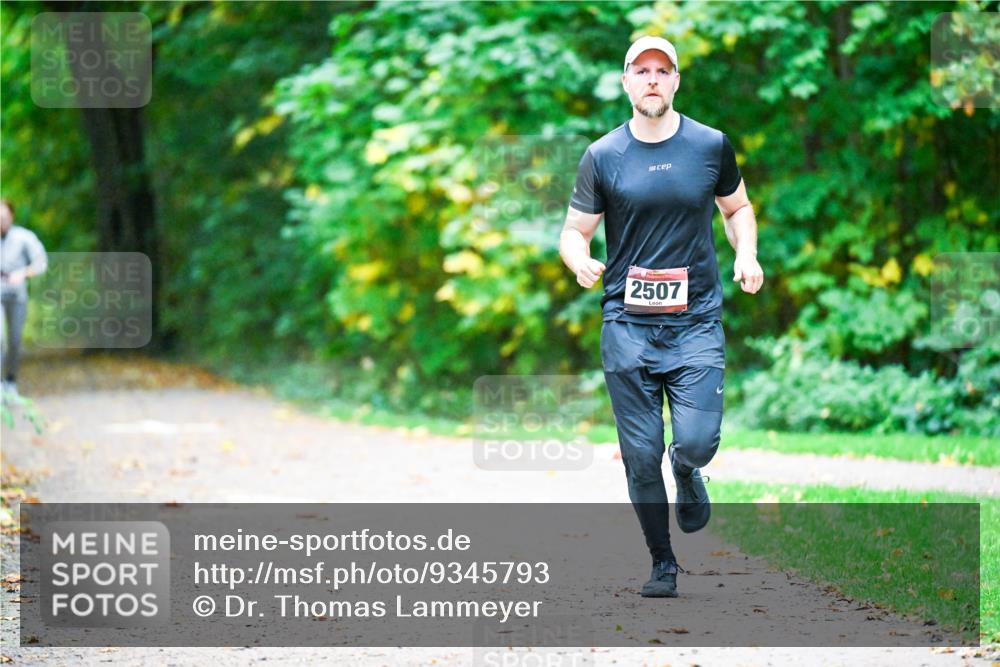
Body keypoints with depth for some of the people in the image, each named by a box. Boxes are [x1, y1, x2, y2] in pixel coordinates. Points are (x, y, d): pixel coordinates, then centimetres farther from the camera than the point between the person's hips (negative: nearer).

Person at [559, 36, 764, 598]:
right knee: (641, 454, -1)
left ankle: (688, 474, 25)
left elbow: (737, 207, 20)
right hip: (627, 324, 0)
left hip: (696, 320, 0)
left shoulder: (711, 146, 4)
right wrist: (580, 261, -18)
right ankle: (663, 563, 17)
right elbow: (575, 231, 5)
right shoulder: (603, 156, 2)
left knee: (697, 441, -13)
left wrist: (747, 255, 1)